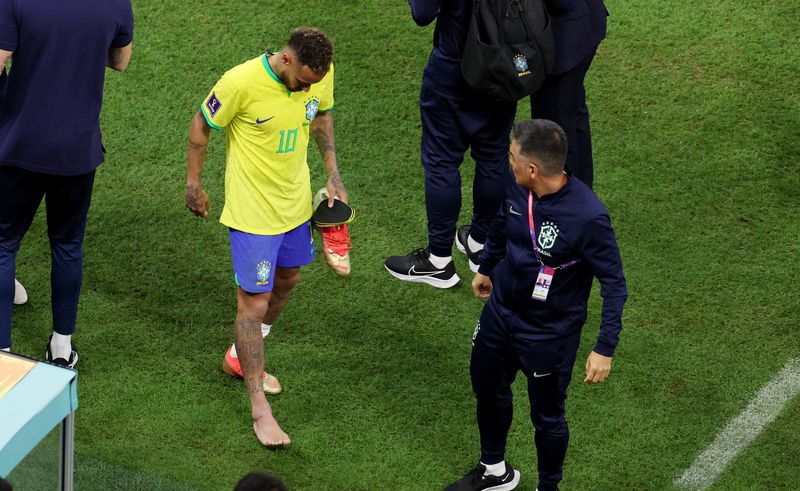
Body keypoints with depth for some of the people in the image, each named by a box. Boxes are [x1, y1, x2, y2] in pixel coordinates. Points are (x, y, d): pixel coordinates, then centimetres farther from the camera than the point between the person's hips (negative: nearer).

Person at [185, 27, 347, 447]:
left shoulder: (321, 75, -12)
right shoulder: (241, 82, -28)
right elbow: (201, 126, -12)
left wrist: (333, 174, 6)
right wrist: (193, 184, -3)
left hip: (296, 202, 7)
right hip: (252, 211, -6)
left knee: (287, 280, 23)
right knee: (254, 304, -4)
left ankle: (241, 358, 47)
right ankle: (260, 408, 4)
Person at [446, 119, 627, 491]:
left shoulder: (588, 217, -33)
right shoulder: (516, 187, -15)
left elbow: (614, 284, -22)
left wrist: (605, 348, -22)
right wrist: (486, 267, 25)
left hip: (549, 334, -6)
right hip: (500, 313, 6)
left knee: (547, 417, 13)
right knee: (488, 391, 25)